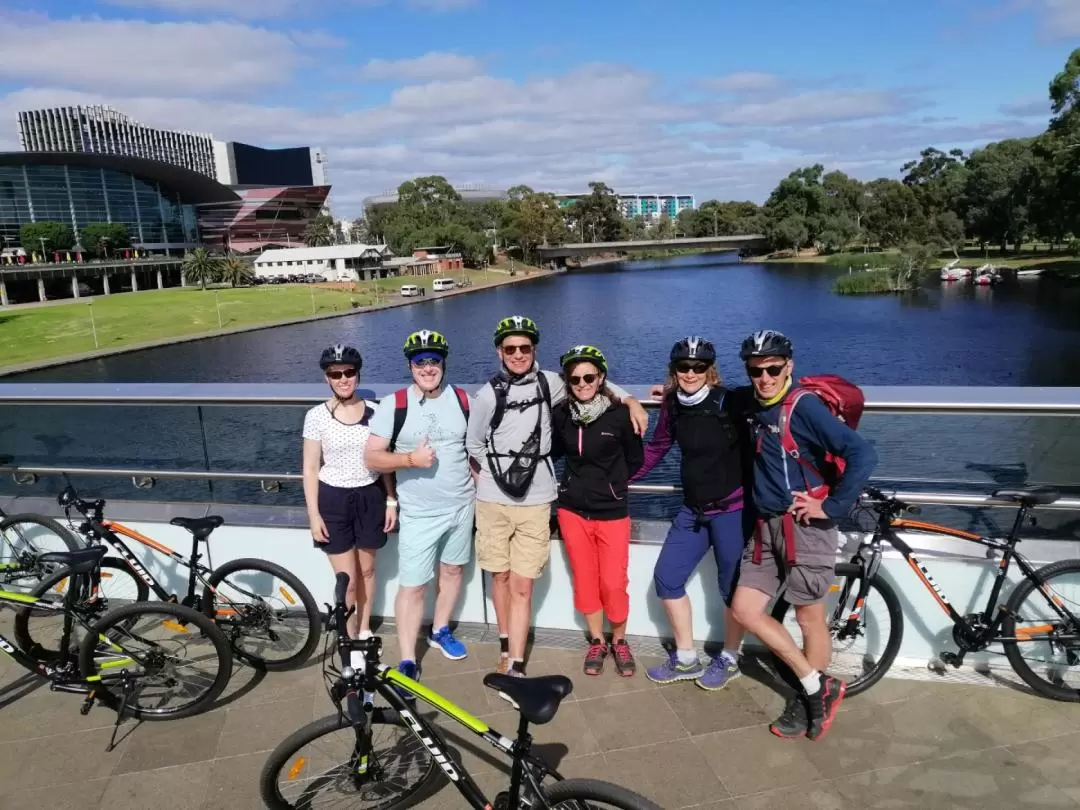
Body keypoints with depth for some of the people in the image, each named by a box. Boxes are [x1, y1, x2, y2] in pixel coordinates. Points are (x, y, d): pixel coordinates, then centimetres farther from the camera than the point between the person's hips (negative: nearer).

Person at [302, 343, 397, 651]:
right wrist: (313, 514, -8)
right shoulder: (316, 416, -8)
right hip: (333, 500, -2)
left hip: (370, 497, 3)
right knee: (347, 580, 0)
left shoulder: (373, 412, -2)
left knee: (366, 570, 17)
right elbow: (310, 468, -5)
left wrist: (391, 500, 2)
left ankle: (365, 631, 36)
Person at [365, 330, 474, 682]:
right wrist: (411, 459, -26)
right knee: (412, 587, -1)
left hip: (462, 505, 4)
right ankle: (407, 662, 11)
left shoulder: (463, 400, -2)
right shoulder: (394, 405, -11)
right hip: (420, 513, -4)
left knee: (453, 570, 20)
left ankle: (440, 631, 42)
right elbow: (372, 457, -12)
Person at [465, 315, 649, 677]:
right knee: (500, 577, 13)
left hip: (534, 503, 0)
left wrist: (631, 400, 5)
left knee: (522, 586, -1)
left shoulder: (549, 383, 0)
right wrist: (487, 481, 6)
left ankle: (516, 666, 3)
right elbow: (473, 446, 7)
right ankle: (506, 647, 33)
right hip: (493, 502, 0)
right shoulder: (488, 394, -5)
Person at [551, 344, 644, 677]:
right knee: (585, 579, 10)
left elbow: (635, 460, 2)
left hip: (612, 512, -2)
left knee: (614, 583, 0)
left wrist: (610, 483, 7)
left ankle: (619, 641, 24)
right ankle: (596, 641, 28)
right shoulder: (560, 413, -4)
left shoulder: (620, 414, -12)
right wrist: (579, 480, 5)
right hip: (572, 510, 3)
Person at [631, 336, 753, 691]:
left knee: (732, 586, 8)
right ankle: (686, 659, 26)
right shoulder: (673, 406, 1)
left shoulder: (732, 402, -16)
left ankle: (729, 660, 31)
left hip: (732, 508, -6)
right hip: (693, 508, 6)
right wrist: (623, 477, 14)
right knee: (666, 576, 8)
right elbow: (656, 447, 13)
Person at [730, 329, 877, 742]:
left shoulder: (805, 406, -14)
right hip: (767, 528, 8)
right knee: (745, 609, 5)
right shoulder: (754, 406, 8)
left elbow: (862, 454, -22)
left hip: (805, 528, -7)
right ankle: (817, 686, 17)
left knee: (810, 619, 6)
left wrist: (833, 507, -18)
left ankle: (810, 699, 27)